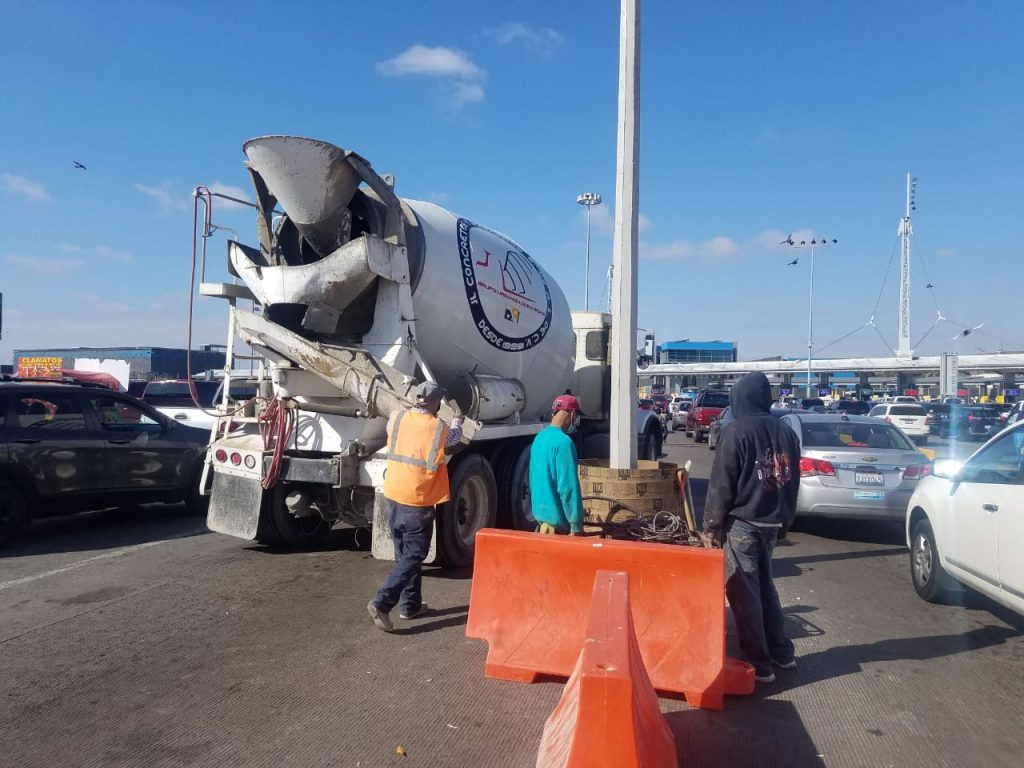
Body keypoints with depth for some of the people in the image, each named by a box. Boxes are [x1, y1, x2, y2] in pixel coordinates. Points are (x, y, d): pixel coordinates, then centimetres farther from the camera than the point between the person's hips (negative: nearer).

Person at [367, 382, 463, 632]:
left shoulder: (396, 418, -1)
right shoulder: (439, 428, -10)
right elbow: (455, 437, 13)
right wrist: (458, 420, 35)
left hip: (393, 498, 6)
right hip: (418, 503, -6)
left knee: (404, 554, 17)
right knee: (413, 557, 2)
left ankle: (410, 605, 26)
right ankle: (382, 602, -10)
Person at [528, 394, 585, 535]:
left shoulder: (539, 438, 9)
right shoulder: (563, 442, -19)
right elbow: (568, 487, -22)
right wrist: (576, 525, -18)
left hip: (540, 513, 9)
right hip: (556, 518, -9)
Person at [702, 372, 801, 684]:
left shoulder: (736, 432, -14)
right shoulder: (786, 433, 7)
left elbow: (721, 485, -14)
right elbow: (791, 482, 13)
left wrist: (711, 525, -6)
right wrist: (784, 521, 22)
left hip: (741, 523, -7)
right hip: (772, 523, 7)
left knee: (744, 592, 2)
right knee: (764, 585, 21)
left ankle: (760, 664, 7)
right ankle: (782, 652, 28)